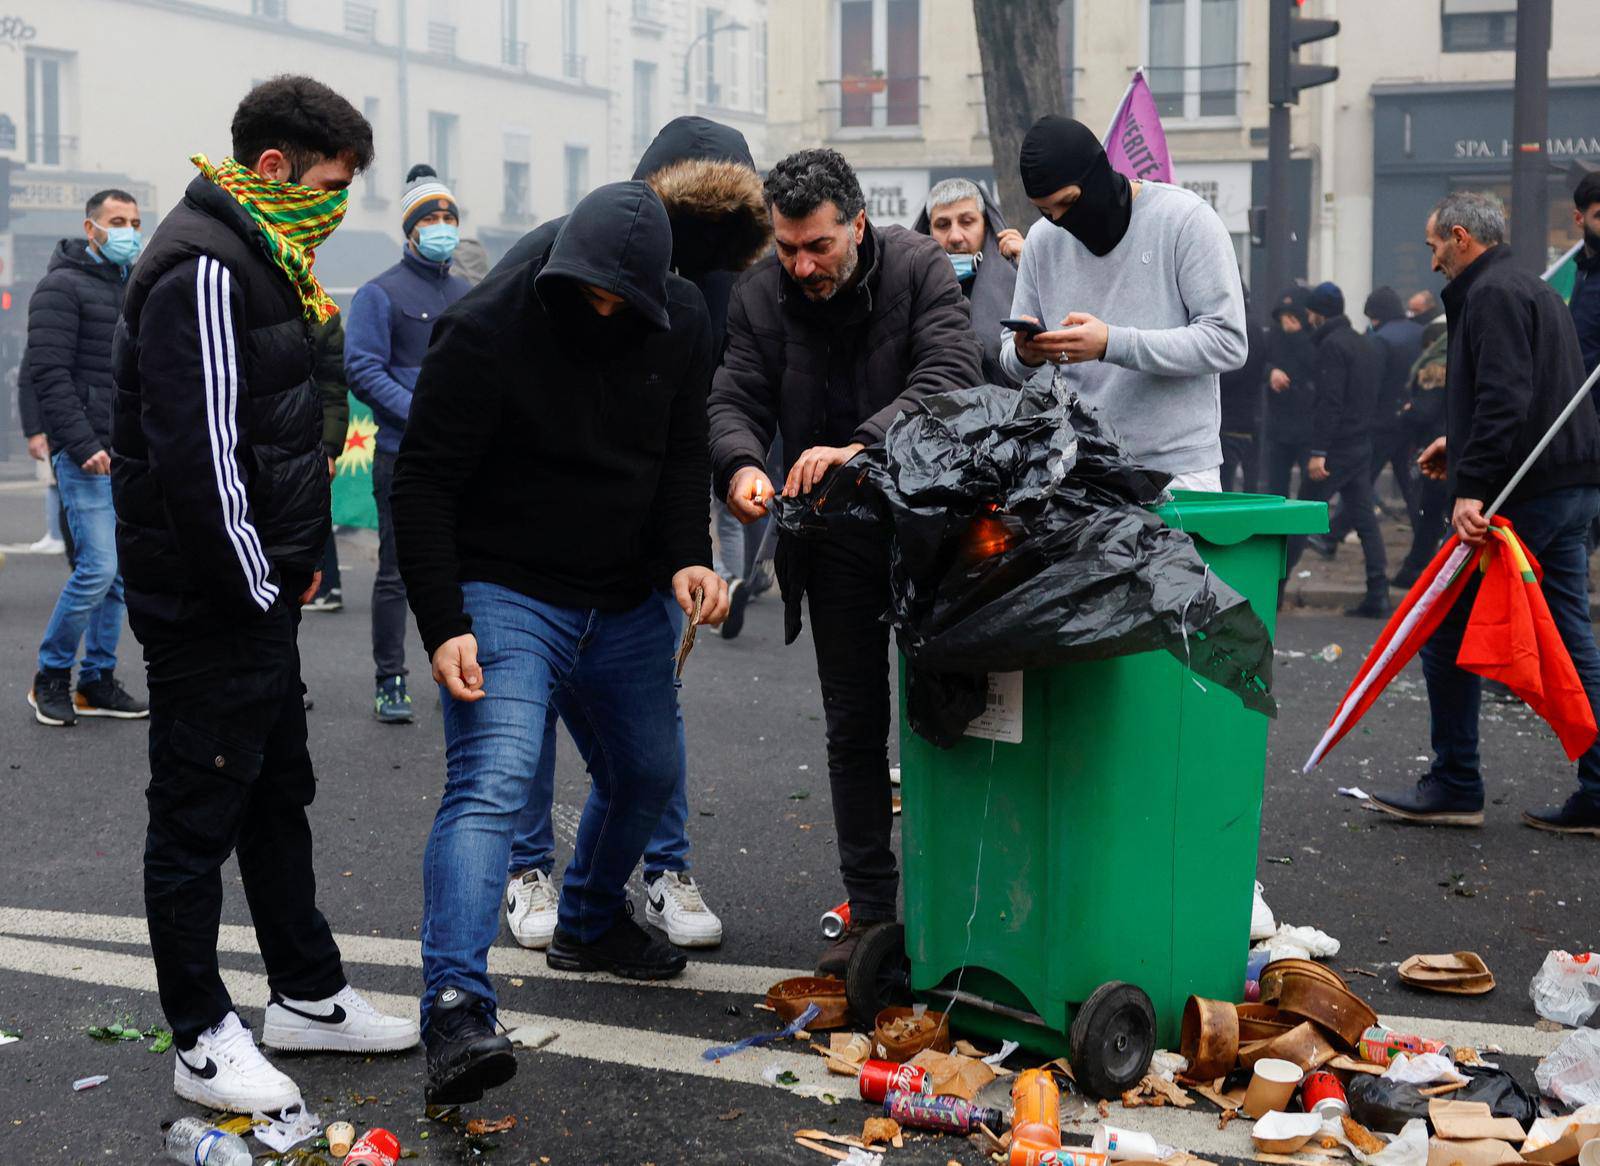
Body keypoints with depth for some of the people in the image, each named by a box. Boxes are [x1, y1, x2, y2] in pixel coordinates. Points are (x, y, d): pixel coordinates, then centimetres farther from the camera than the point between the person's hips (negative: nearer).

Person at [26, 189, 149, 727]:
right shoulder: (62, 286, -7)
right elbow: (48, 373, -15)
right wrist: (83, 445, -21)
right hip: (85, 455, -8)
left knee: (120, 573, 8)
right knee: (98, 567, -13)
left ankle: (97, 681, 17)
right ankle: (50, 678, 3)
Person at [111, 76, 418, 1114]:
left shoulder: (257, 260, 15)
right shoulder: (202, 269, -19)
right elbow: (198, 455, -24)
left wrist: (297, 560, 12)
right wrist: (259, 588, -17)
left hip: (257, 596, 11)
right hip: (209, 601, -11)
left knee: (279, 795, 19)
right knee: (199, 814, 1)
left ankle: (307, 994, 32)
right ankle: (202, 1040, 12)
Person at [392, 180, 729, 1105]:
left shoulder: (681, 324, -3)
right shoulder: (487, 332, -20)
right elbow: (425, 484, -17)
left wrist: (689, 556, -9)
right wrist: (444, 627, -23)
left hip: (624, 602, 7)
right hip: (502, 596, -6)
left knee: (649, 773, 19)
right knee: (492, 783, -23)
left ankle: (592, 924, 45)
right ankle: (457, 1007, -31)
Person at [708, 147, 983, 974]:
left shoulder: (919, 268, -12)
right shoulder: (759, 294, -3)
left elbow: (952, 374, -24)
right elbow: (734, 400, -6)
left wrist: (863, 447, -40)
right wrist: (742, 464, -30)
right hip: (835, 538, 3)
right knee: (854, 726, 7)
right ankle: (870, 912, 14)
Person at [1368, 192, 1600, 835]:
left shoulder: (1492, 295, -10)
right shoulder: (1539, 292, 22)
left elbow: (1504, 396, -23)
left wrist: (1471, 486, -28)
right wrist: (1462, 446, 30)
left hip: (1520, 493, -10)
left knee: (1448, 631, -1)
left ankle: (1455, 786, 4)